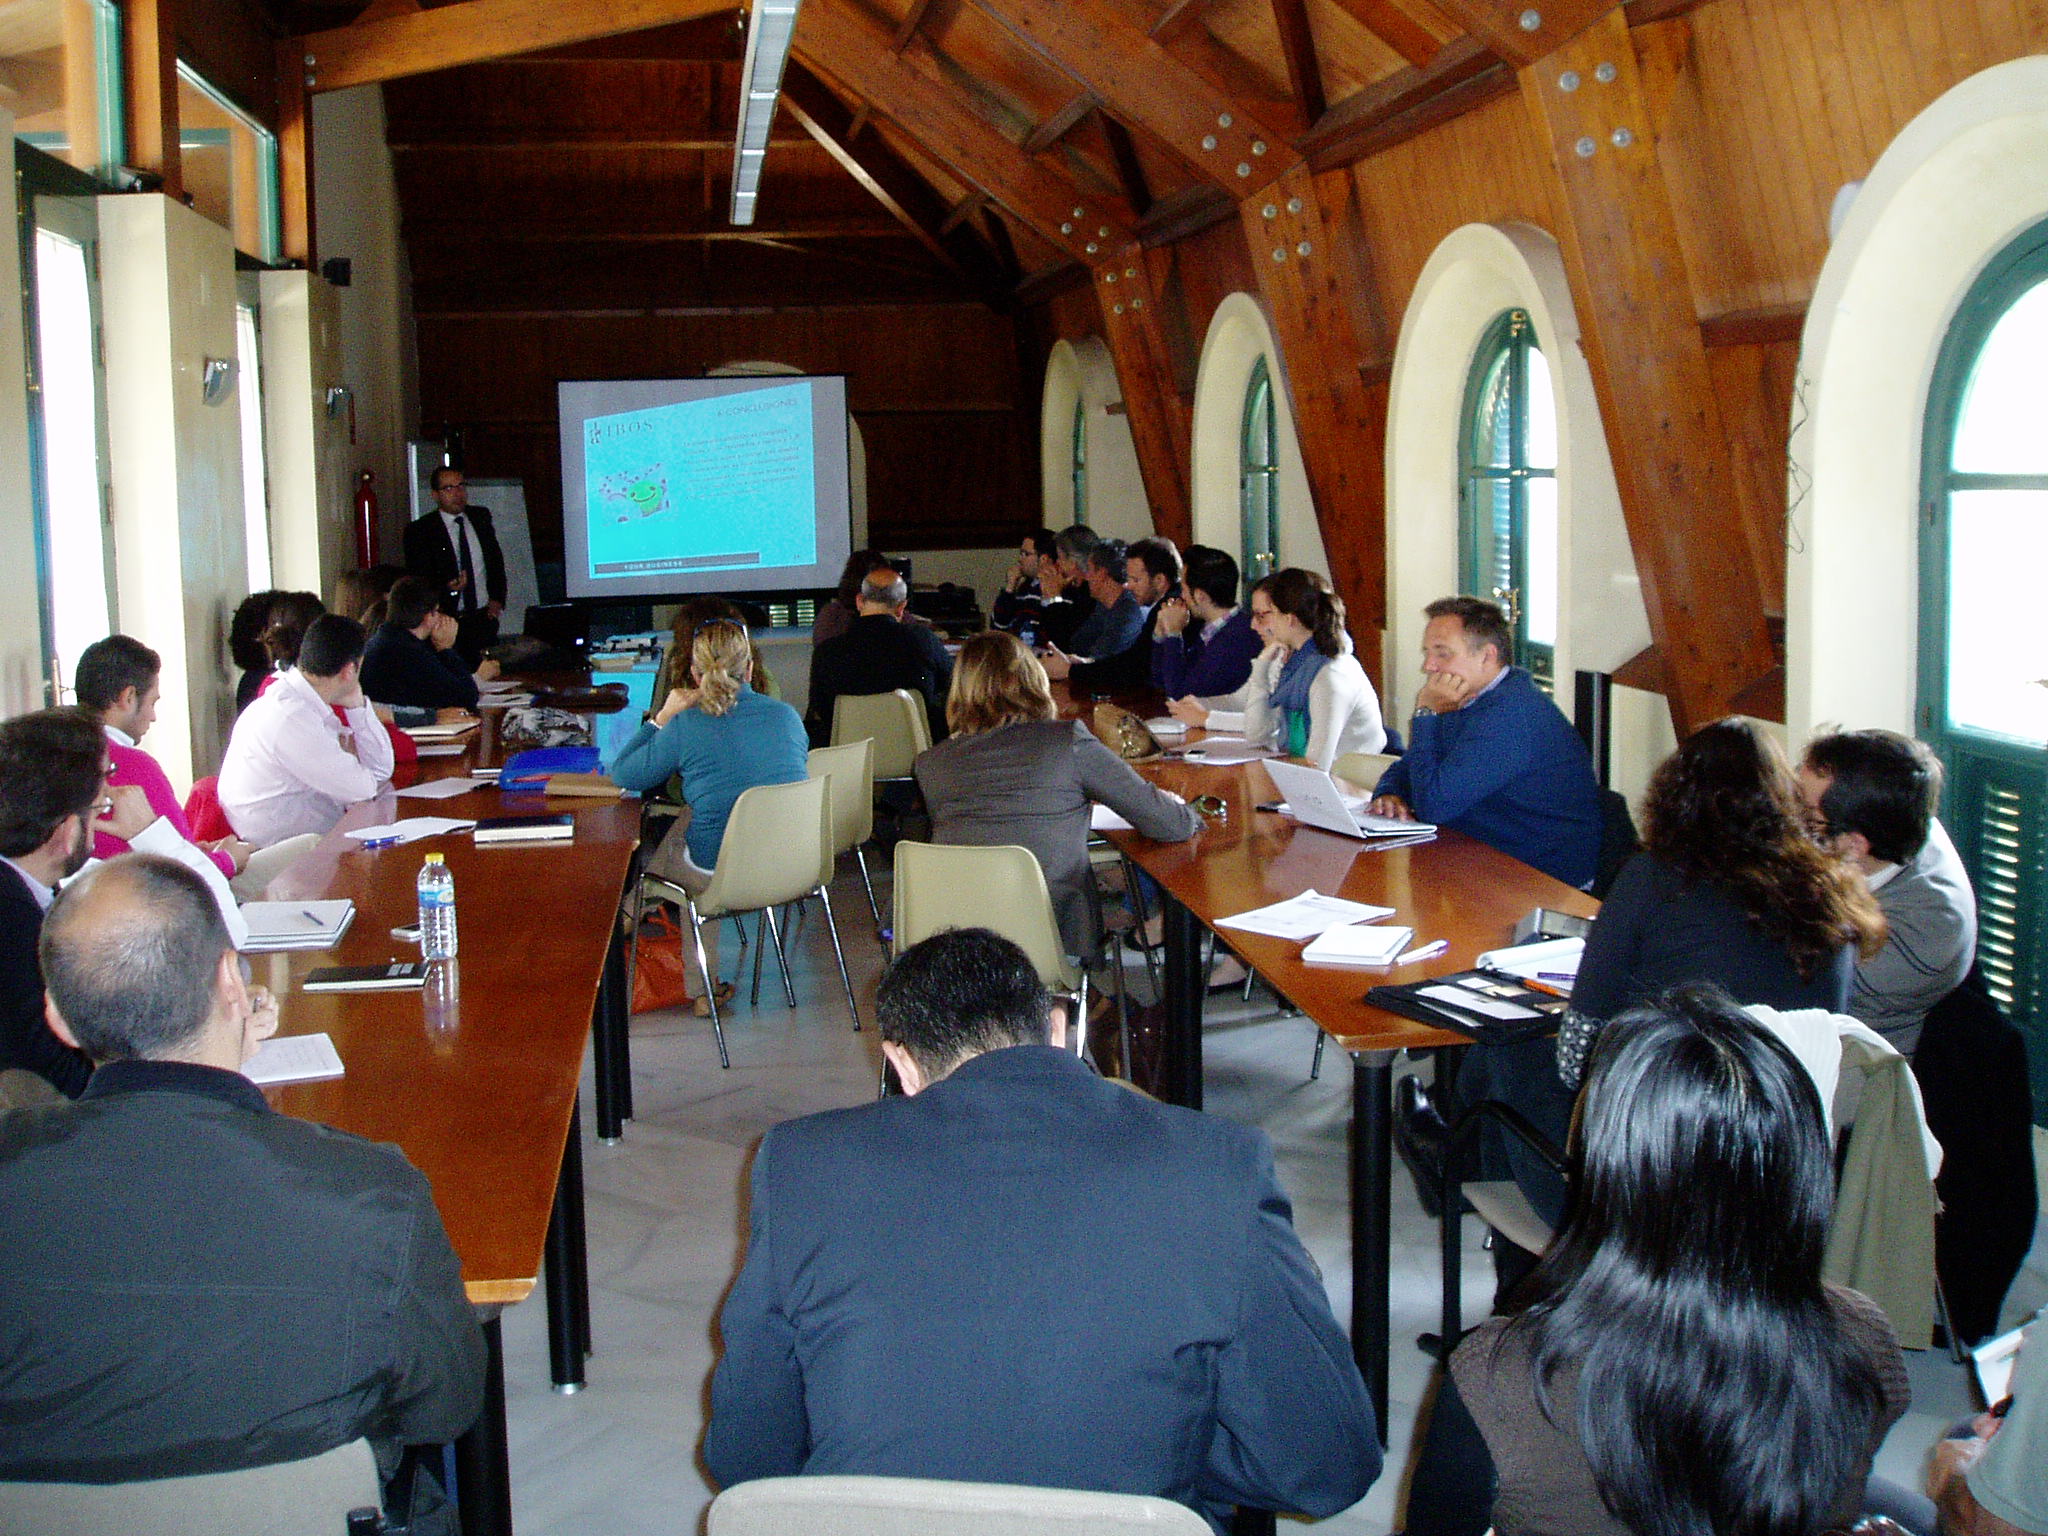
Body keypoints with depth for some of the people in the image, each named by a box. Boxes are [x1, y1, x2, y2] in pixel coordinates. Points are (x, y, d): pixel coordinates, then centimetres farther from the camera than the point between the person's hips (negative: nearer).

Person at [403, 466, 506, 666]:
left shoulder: (481, 517, 12)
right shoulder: (419, 530, -3)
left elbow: (496, 560, 22)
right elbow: (418, 580, -6)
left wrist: (497, 600, 10)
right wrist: (448, 588, -24)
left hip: (484, 618, 4)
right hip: (447, 622, -4)